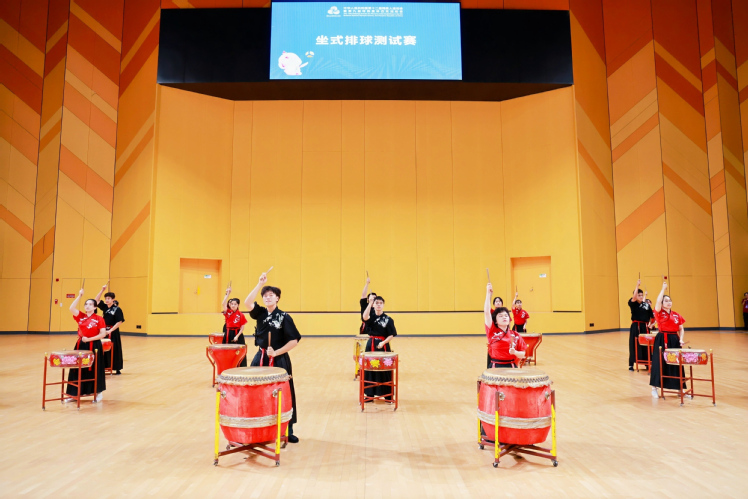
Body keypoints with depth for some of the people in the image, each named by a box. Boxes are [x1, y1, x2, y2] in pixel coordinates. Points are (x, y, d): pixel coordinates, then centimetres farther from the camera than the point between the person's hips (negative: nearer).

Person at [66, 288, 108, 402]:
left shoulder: (99, 319, -5)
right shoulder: (80, 317, 5)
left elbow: (103, 334, -10)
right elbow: (71, 308, -11)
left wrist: (89, 339, -17)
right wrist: (79, 296, -13)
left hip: (94, 346, -4)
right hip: (81, 345, 4)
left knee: (94, 370, 3)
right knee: (78, 369, 7)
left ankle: (98, 393, 17)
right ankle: (75, 393, 18)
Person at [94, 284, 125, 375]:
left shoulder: (117, 309, -9)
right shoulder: (105, 307, 7)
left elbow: (119, 322, -13)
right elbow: (96, 300, 3)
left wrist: (110, 330, -17)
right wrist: (102, 290, -5)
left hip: (113, 332, -5)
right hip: (104, 331, 5)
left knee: (114, 350, 0)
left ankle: (117, 369, 8)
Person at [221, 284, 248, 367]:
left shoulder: (241, 315, -4)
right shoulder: (227, 312, 0)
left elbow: (242, 327, -3)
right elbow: (223, 304, -18)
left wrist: (237, 336, -14)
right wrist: (227, 294, -21)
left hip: (238, 334, -1)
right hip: (228, 334, 1)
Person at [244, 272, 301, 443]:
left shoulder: (284, 317, -8)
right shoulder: (260, 313, 2)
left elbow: (294, 341, -11)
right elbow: (247, 303, -18)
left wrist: (276, 352, -17)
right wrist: (260, 284, -22)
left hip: (279, 360, -3)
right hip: (260, 358, 4)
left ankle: (287, 431, 16)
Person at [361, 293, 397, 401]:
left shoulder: (388, 319, -3)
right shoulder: (371, 316, 3)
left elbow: (391, 335, -4)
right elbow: (365, 317, -22)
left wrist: (383, 343, -20)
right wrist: (370, 303, -25)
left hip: (383, 346, -2)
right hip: (371, 345, 3)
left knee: (384, 371, 1)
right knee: (370, 369, 6)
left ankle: (388, 395, 14)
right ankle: (370, 394, 17)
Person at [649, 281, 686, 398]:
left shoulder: (676, 315, 9)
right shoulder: (659, 313, -4)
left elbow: (681, 329, 15)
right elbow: (658, 301, -20)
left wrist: (681, 339, -2)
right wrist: (663, 288, -11)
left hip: (674, 340, 4)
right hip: (662, 340, -4)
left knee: (677, 363, 8)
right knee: (659, 363, -3)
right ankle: (654, 388, 8)